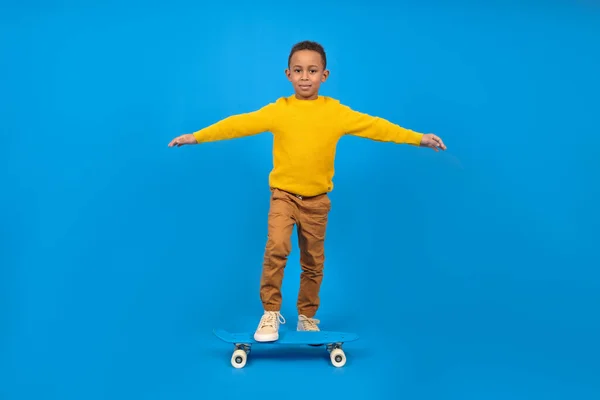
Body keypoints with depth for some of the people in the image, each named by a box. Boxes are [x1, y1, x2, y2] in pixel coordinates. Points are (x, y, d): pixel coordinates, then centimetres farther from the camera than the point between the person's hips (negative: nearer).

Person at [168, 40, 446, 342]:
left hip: (317, 199, 1)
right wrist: (197, 136, -12)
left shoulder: (336, 111, -4)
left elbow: (375, 126, -5)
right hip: (283, 194, -1)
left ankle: (307, 317, 29)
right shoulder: (278, 110, -6)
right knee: (277, 246, -22)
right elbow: (240, 124, -8)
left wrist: (417, 138, -9)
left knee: (313, 263, 10)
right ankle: (271, 313, -4)